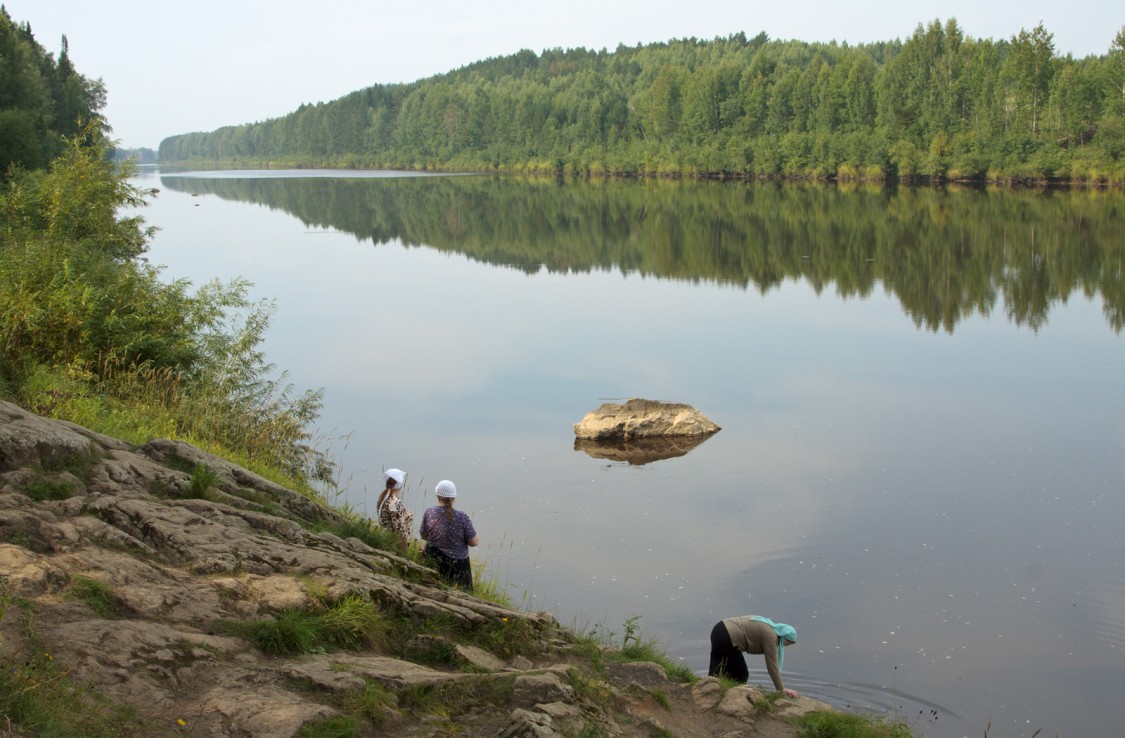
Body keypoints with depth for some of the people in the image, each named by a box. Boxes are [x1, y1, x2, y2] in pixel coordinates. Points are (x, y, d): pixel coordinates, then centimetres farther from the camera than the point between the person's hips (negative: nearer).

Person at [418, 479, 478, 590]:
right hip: (456, 563, -3)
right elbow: (474, 542, -15)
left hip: (432, 560, 3)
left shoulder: (428, 513, -11)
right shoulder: (461, 517, -21)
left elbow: (423, 536, 3)